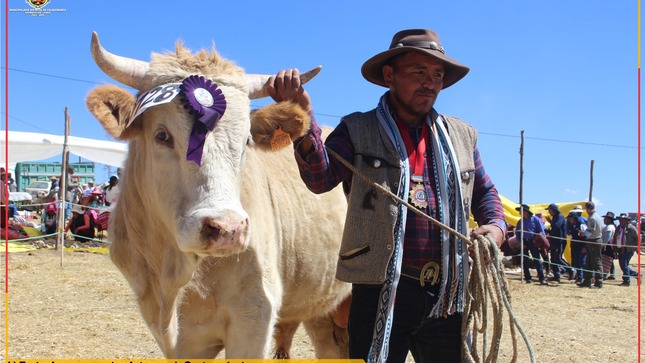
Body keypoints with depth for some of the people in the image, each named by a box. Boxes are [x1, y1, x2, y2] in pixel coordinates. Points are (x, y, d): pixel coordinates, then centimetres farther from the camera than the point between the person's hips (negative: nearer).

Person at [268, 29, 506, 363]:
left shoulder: (462, 136, 14)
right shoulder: (357, 130, 3)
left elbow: (485, 192, 24)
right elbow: (320, 178, -14)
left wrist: (495, 225, 3)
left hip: (448, 296, 4)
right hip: (380, 293, -3)